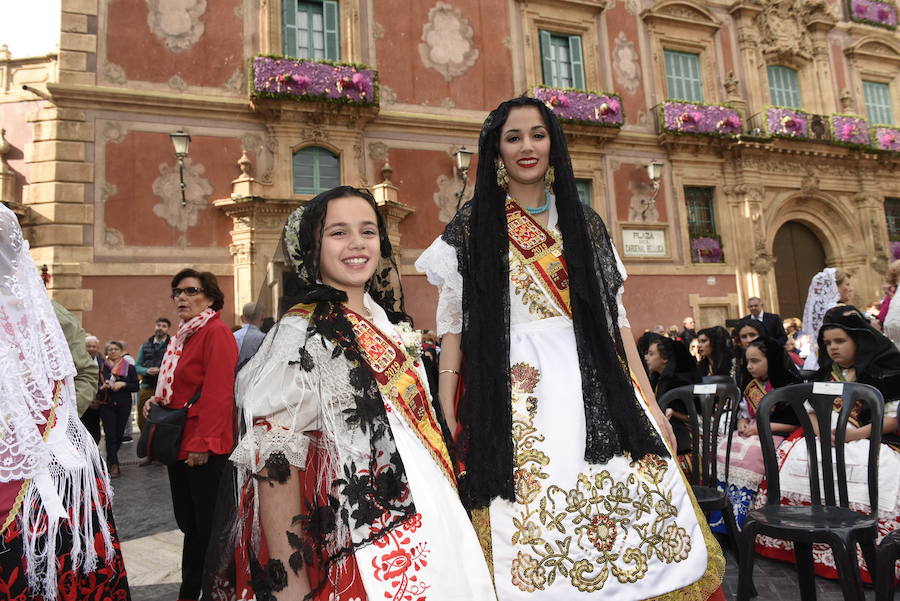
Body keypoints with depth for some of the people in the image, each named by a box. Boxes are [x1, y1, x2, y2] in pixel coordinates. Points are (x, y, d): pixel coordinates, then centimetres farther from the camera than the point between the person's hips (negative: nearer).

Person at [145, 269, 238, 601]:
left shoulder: (216, 332, -14)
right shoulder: (181, 336, 15)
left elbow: (217, 393, -21)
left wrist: (203, 444, -22)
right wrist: (157, 400, 6)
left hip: (204, 449, -9)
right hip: (179, 443, 9)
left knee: (206, 525, 4)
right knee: (188, 522, 19)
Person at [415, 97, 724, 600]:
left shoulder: (584, 222, 13)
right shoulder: (472, 227, 4)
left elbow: (616, 317, 12)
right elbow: (453, 328, 1)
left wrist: (649, 402, 7)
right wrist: (448, 424, -5)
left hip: (593, 387, 3)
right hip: (514, 394, -2)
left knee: (633, 508, -4)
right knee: (530, 522, -4)